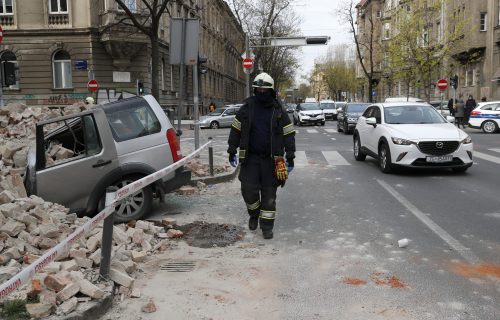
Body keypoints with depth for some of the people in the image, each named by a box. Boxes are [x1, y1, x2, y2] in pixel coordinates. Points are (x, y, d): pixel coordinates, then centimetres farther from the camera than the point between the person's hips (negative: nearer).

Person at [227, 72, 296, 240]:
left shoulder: (279, 111, 1)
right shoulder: (247, 108, 3)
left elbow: (289, 134, 2)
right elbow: (235, 130, 9)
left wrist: (290, 158, -3)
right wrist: (232, 152, 5)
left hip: (271, 159, 0)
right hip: (250, 158, 1)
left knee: (269, 194, 3)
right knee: (249, 190, -6)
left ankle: (267, 226, 14)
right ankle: (254, 214, 24)